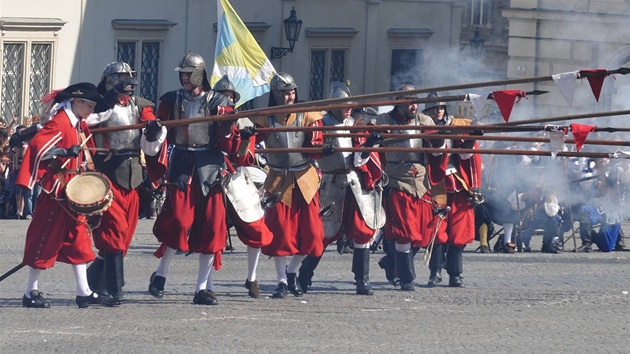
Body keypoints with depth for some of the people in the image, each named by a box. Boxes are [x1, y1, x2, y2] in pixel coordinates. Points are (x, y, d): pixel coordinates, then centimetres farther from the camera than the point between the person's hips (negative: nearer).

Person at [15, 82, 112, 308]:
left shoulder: (79, 125, 12)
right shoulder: (60, 123, -16)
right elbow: (37, 146, -28)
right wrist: (66, 152, -34)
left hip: (73, 191, 9)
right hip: (56, 192, -9)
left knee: (79, 240, 8)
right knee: (47, 239, -4)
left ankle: (83, 291, 11)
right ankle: (31, 292, 3)